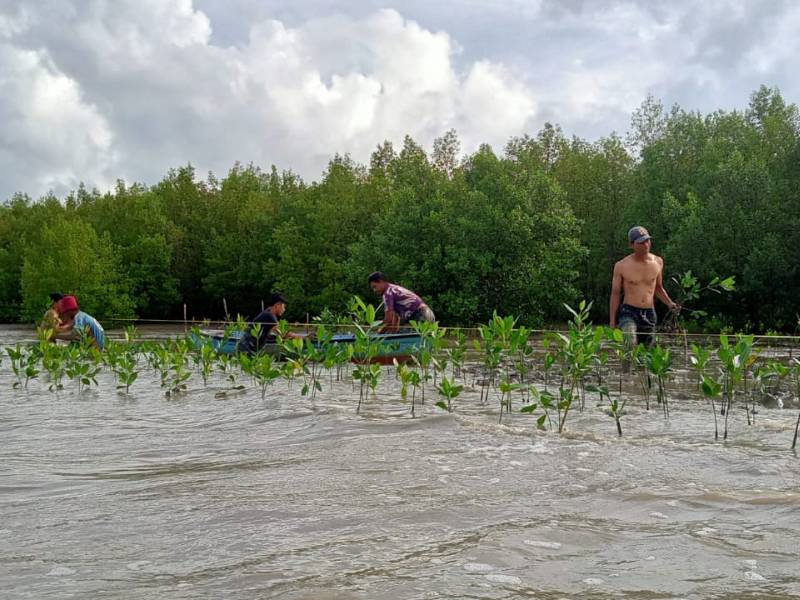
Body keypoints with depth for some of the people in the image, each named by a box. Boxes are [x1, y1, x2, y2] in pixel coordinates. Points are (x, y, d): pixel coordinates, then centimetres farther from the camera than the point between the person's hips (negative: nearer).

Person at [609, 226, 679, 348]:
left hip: (649, 314, 4)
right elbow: (615, 294, 1)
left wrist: (669, 303, 3)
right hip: (629, 312, -4)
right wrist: (612, 322, -1)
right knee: (629, 347, -30)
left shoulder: (657, 262, 5)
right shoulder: (621, 266, -6)